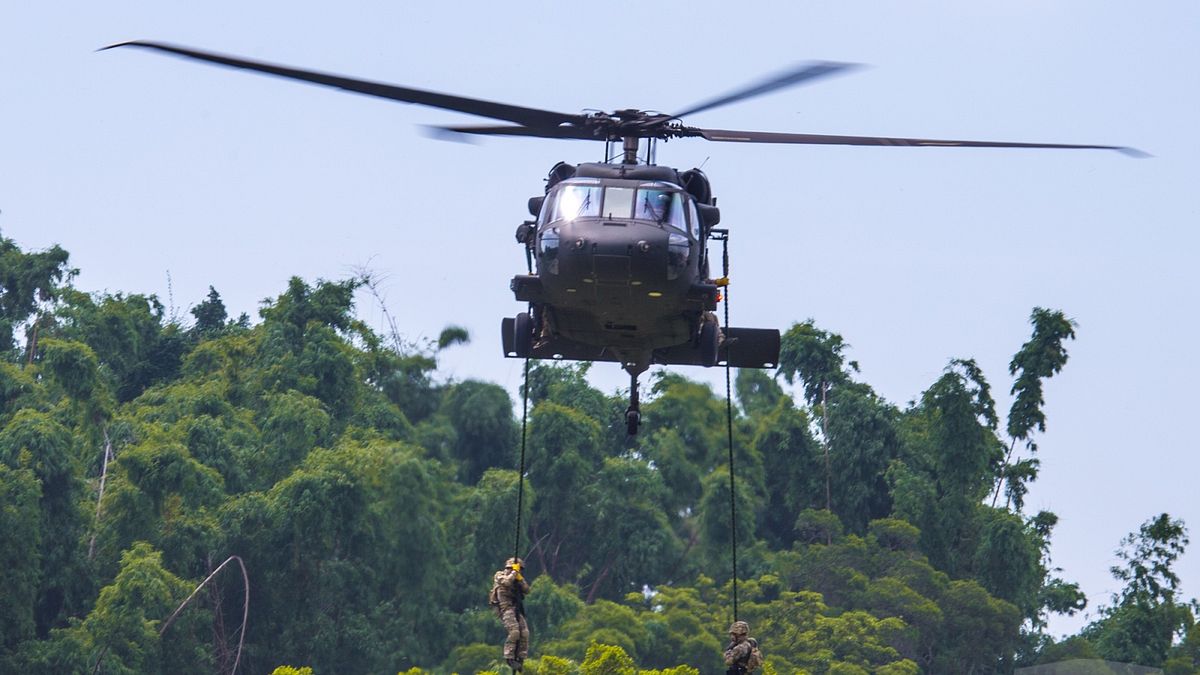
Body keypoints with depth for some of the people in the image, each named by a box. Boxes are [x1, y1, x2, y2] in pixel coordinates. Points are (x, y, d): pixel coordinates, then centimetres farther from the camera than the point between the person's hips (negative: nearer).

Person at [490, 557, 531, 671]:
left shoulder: (516, 579, 23)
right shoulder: (500, 575, 3)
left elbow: (527, 590, 13)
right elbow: (506, 582, -19)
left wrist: (520, 579, 1)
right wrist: (514, 572, -6)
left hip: (516, 610, 7)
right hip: (505, 607, -7)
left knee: (524, 633, -5)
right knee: (514, 631, -23)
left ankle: (520, 658, 1)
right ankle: (509, 657, -19)